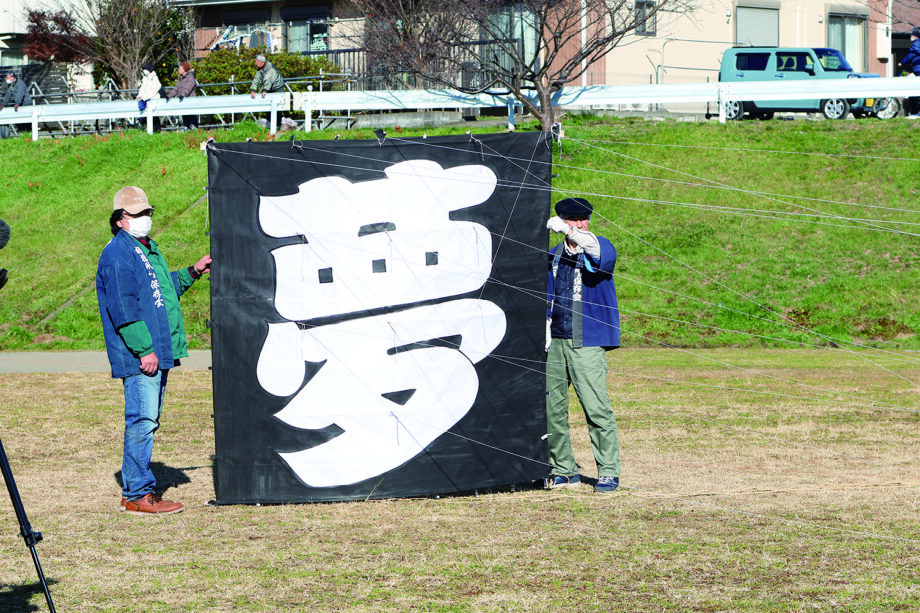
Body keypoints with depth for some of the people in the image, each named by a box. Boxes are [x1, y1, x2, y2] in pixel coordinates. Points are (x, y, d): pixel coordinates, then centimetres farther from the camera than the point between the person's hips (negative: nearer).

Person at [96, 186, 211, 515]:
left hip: (158, 353, 10)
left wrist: (192, 272, 22)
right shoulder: (118, 254, -12)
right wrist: (144, 349, -22)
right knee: (142, 421, -9)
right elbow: (123, 308, -19)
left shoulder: (148, 249, 20)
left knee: (148, 421, 14)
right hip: (139, 358, -10)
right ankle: (138, 494, -6)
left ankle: (135, 491, 20)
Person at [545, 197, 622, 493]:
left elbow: (603, 253, -27)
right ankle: (564, 470, 15)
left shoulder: (599, 248, 0)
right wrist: (543, 339, 15)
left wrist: (569, 230, -39)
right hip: (555, 343, 6)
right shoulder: (554, 256, 16)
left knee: (597, 408, -12)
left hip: (587, 344, -5)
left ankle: (608, 472, -6)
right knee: (551, 408, 5)